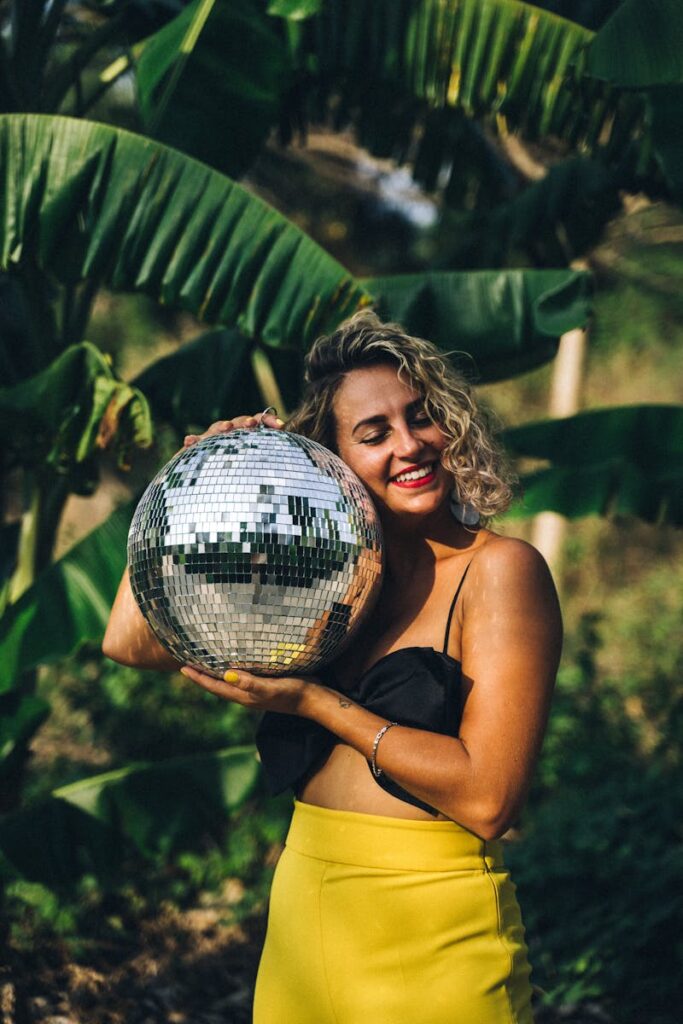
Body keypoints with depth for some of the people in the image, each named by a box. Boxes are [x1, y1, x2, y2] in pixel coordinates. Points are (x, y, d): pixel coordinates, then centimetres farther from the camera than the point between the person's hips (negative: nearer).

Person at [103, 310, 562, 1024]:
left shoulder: (498, 569, -11)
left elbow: (487, 796, -20)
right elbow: (130, 641, 5)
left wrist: (314, 701, -17)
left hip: (434, 934, -6)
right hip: (304, 911, 6)